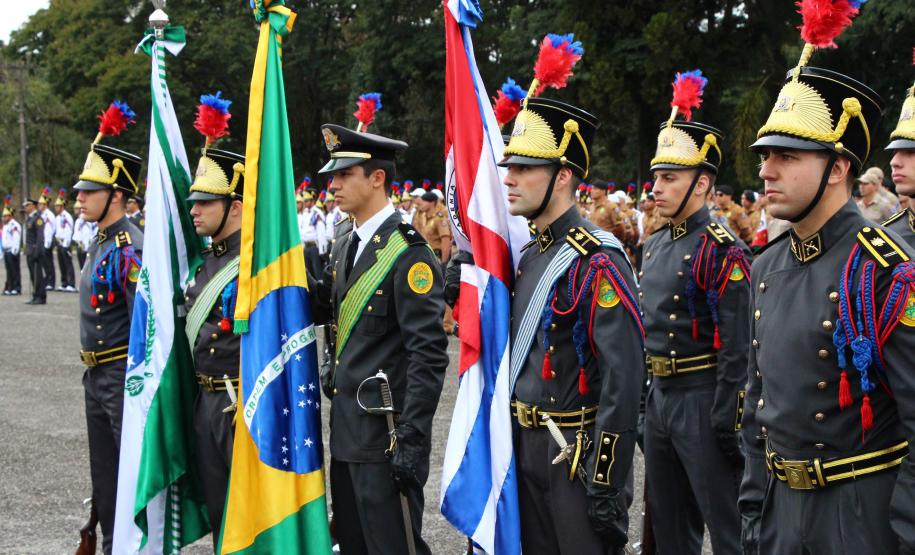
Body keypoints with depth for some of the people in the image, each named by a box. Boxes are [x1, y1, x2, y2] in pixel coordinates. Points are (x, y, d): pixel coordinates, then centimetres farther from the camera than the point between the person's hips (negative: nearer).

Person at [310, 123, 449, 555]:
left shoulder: (409, 253, -16)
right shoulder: (346, 243, 11)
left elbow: (429, 356, -19)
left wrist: (412, 442, -23)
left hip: (385, 433, -9)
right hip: (346, 428, 9)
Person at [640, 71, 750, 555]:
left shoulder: (722, 251, -14)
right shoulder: (654, 246, 12)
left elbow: (736, 346, -18)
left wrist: (726, 423, -20)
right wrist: (644, 398, 18)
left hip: (702, 401, -9)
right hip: (659, 397, 9)